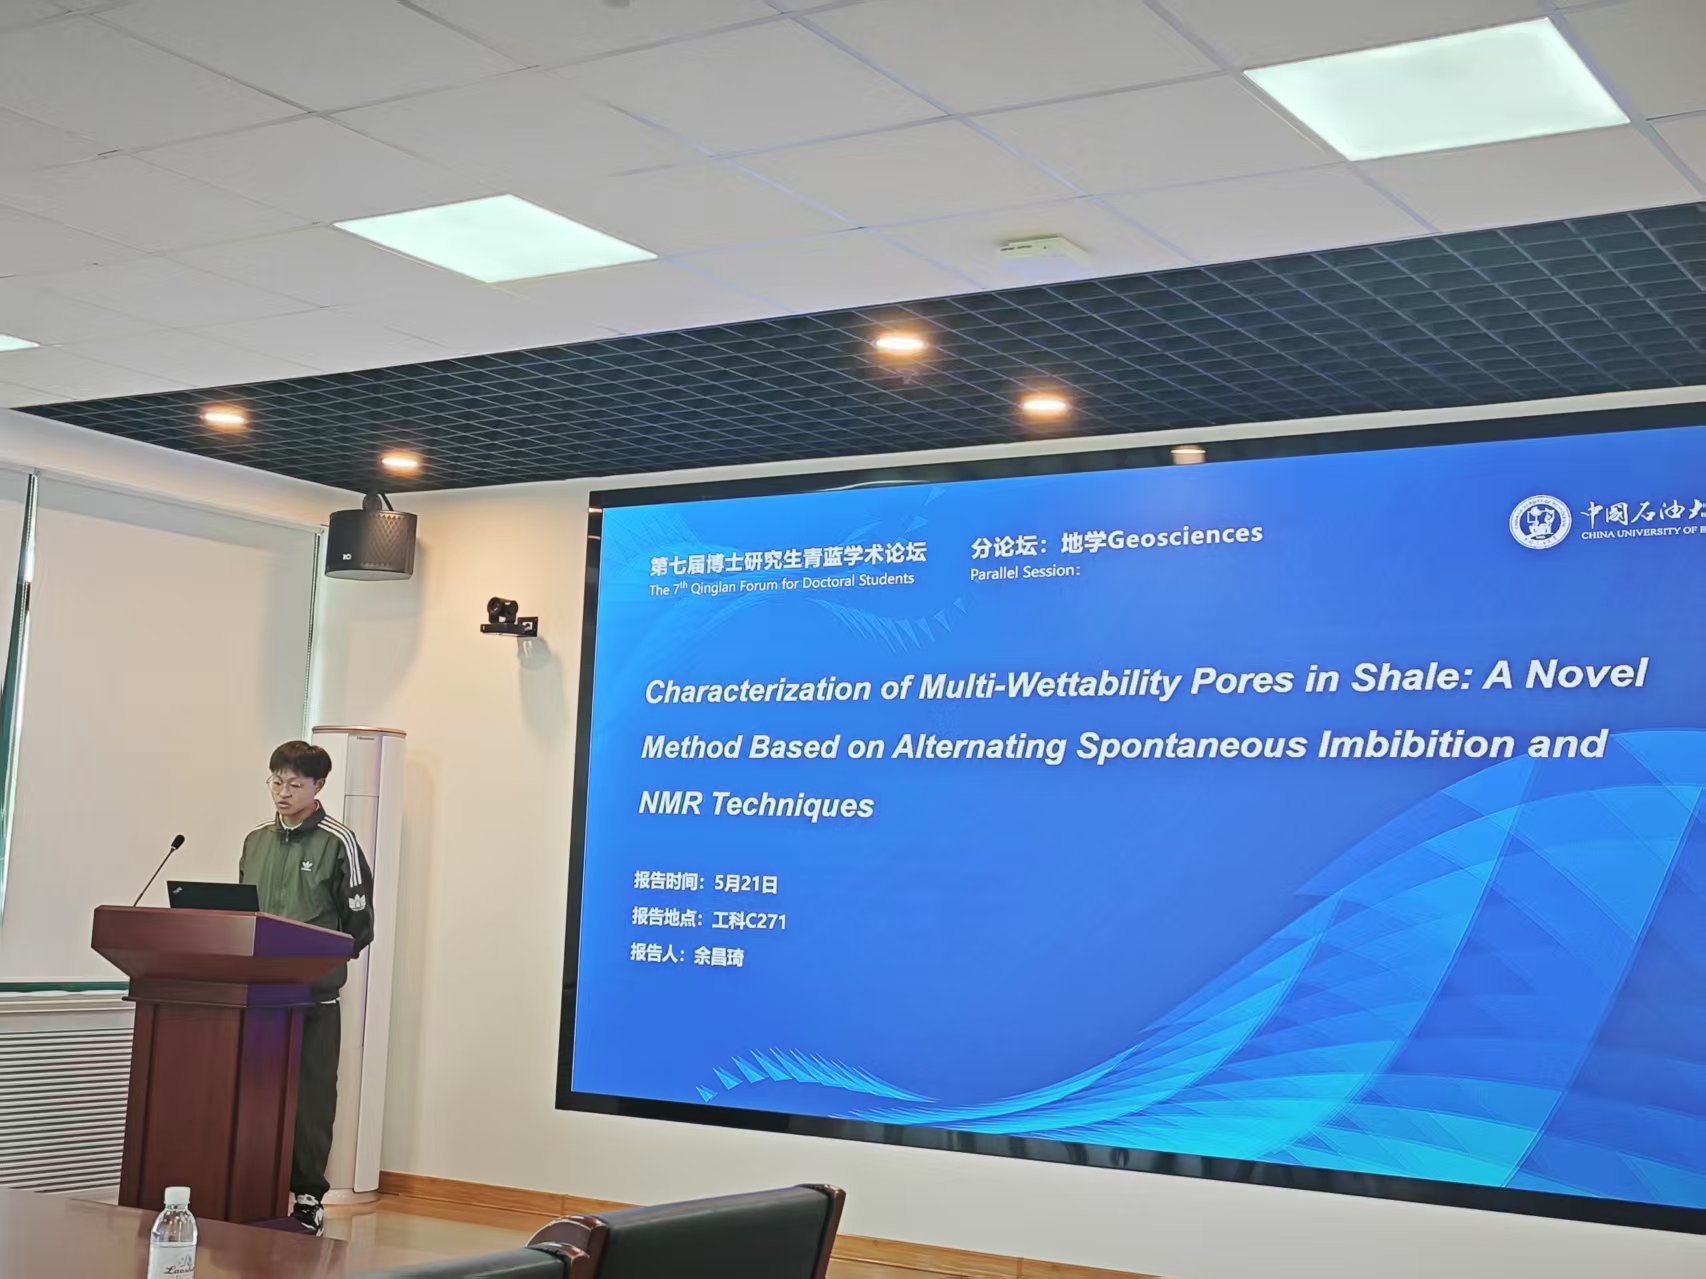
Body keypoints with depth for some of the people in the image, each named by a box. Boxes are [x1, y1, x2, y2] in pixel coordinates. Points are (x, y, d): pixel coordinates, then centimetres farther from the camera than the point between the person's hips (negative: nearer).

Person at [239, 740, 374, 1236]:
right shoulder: (256, 841, 13)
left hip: (313, 993, -5)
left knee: (310, 1096, -1)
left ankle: (307, 1196, 7)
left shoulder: (338, 842, -3)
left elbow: (358, 925, -4)